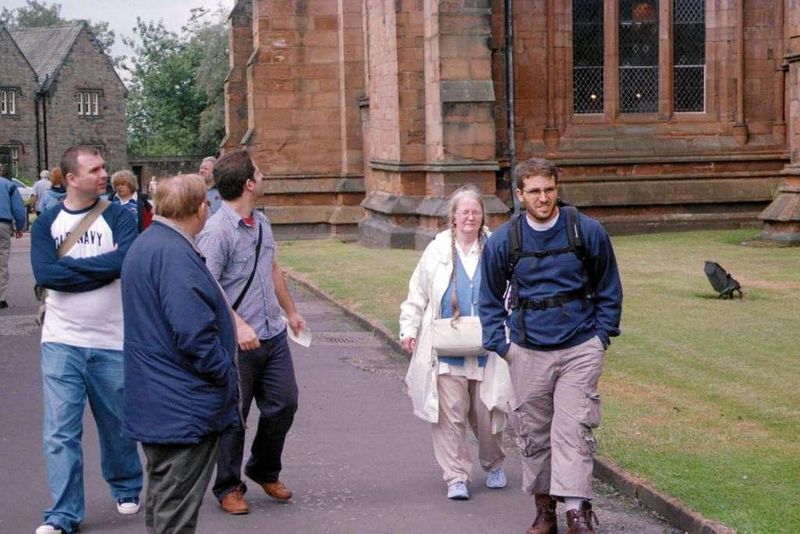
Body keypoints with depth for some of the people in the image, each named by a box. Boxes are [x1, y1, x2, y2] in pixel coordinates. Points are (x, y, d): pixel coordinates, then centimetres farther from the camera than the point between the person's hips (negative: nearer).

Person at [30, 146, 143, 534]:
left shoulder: (118, 217, -2)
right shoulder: (46, 223, 1)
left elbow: (126, 260, -20)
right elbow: (44, 273, -14)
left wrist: (69, 263, -14)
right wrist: (100, 269, -14)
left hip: (112, 341, 0)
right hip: (62, 341, 0)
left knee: (117, 423, 14)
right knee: (60, 431, -3)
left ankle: (127, 489, 37)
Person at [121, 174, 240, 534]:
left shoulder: (144, 246, 13)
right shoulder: (175, 255, -21)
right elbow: (194, 334, -26)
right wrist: (226, 378, -13)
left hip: (154, 399, 10)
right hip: (183, 407, -10)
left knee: (162, 498, 19)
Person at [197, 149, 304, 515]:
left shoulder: (262, 223, 9)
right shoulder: (217, 231, -18)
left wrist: (291, 311, 28)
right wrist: (238, 325, -29)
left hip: (273, 335, 8)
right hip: (238, 344, -8)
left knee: (283, 404, 13)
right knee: (232, 417, 5)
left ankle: (265, 471, 35)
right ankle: (228, 487, 21)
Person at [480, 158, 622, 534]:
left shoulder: (588, 231, -2)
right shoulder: (502, 241, 0)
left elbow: (609, 289, 11)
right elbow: (490, 300, 13)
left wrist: (602, 336, 4)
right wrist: (501, 345, 3)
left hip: (580, 349, -2)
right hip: (528, 353, 2)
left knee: (573, 428, -10)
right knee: (533, 431, 7)